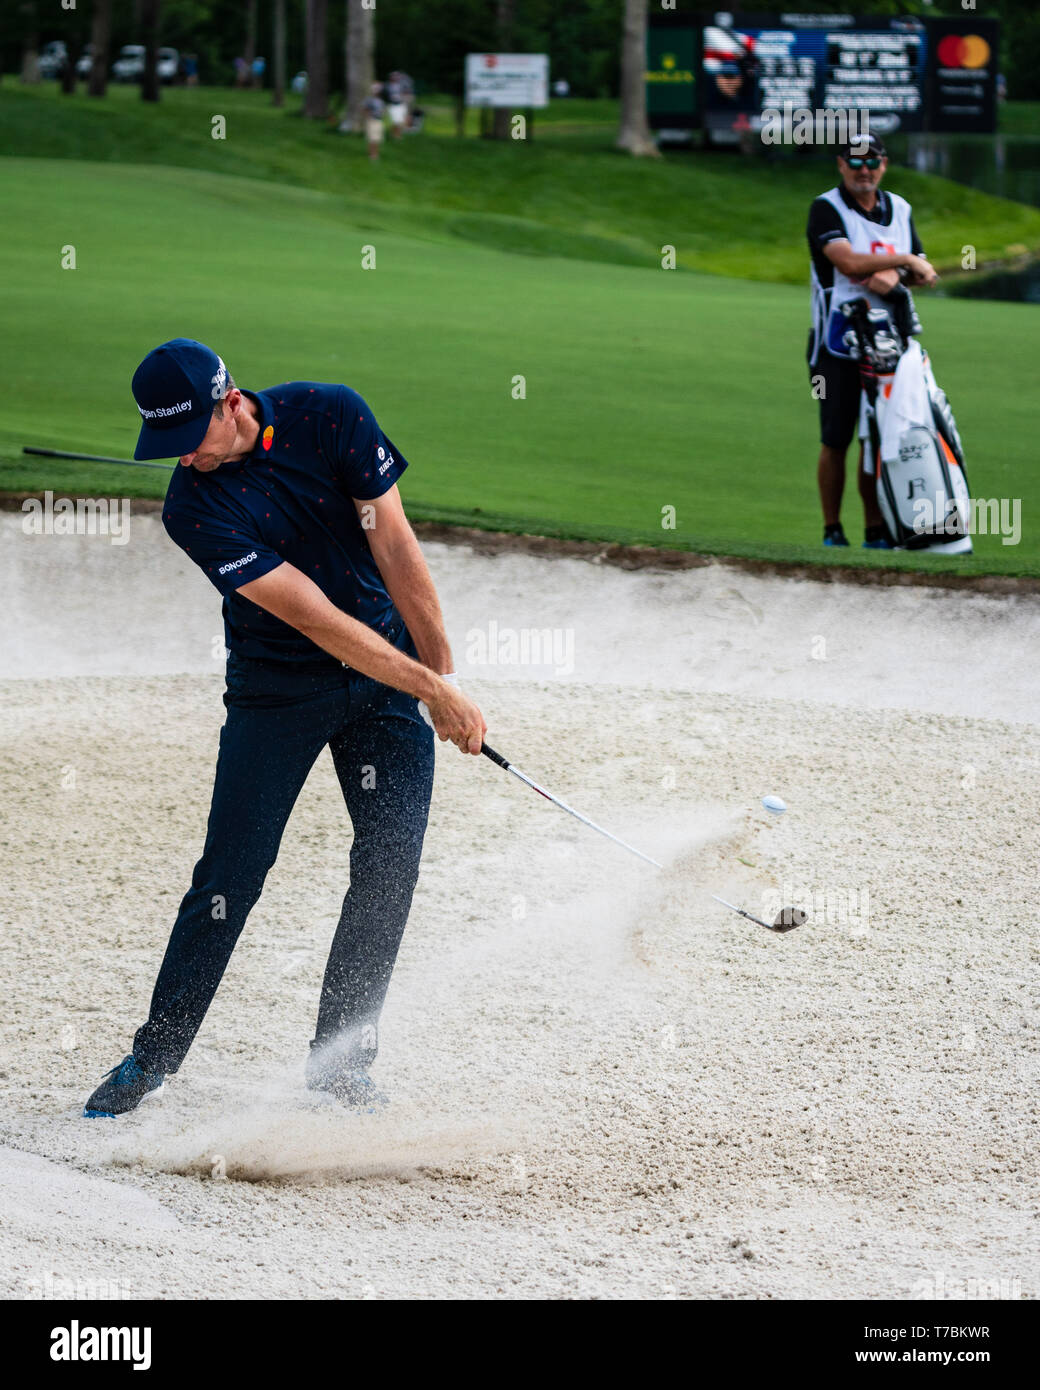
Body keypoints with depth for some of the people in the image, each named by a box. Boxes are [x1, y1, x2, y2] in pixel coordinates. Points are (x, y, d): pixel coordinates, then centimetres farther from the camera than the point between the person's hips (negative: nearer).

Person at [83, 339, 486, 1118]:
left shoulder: (331, 416, -15)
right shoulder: (194, 508, -21)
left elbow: (395, 549, -10)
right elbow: (317, 619, -24)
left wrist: (442, 673, -12)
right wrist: (431, 690, -26)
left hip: (390, 673, 2)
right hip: (276, 692, -2)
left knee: (390, 864, -6)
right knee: (231, 872, -6)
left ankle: (341, 1059, 3)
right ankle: (155, 1057, 5)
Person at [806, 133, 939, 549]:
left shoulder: (900, 210, 15)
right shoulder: (826, 209, -3)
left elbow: (921, 271, 10)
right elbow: (848, 262, -17)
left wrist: (894, 275, -13)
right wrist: (904, 261, -10)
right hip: (838, 339, -4)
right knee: (836, 439, -3)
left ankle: (875, 530, 7)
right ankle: (832, 530, 5)